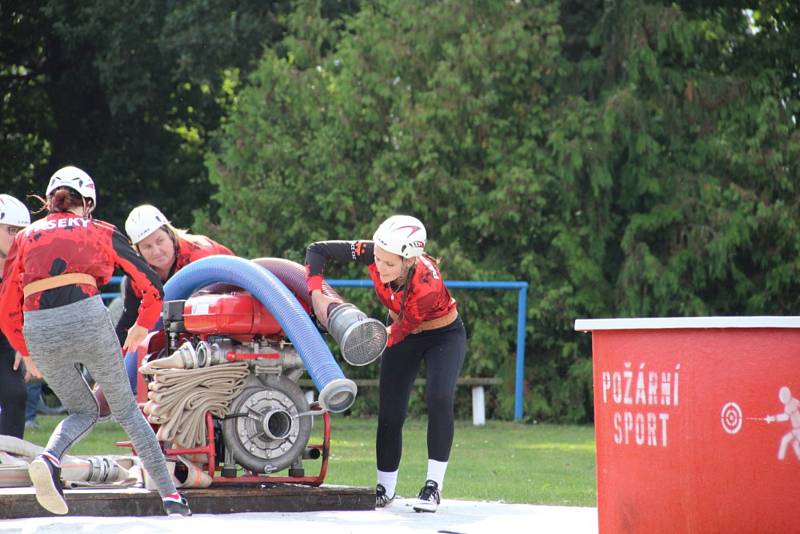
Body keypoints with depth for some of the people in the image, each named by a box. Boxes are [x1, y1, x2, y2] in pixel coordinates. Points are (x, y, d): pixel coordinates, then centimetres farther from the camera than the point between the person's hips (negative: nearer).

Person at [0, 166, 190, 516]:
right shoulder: (100, 231, 20)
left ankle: (48, 459, -9)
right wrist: (142, 328, 39)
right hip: (87, 317, -2)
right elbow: (152, 288, 21)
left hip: (39, 331, 2)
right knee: (125, 409, 16)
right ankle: (171, 497, 11)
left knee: (83, 411, 22)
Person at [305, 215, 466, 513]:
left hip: (444, 335, -4)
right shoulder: (374, 253, -29)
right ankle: (385, 488, 14)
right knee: (390, 412, -1)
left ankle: (434, 485, -19)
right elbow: (318, 250, -19)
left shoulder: (428, 285, -41)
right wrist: (316, 294, -32)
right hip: (403, 333, 4)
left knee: (439, 398, -26)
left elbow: (399, 333, -28)